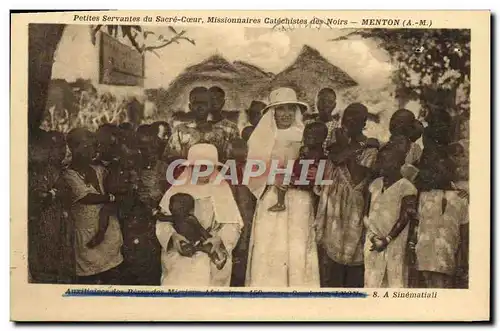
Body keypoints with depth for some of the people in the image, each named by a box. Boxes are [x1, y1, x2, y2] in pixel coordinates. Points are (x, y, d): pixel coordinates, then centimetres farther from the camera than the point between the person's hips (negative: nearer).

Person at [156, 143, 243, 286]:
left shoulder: (221, 190, 4)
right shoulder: (178, 189, 5)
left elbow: (233, 224, 0)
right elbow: (163, 222, 1)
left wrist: (218, 239, -19)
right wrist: (174, 237, -19)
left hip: (213, 262, 0)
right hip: (180, 261, 0)